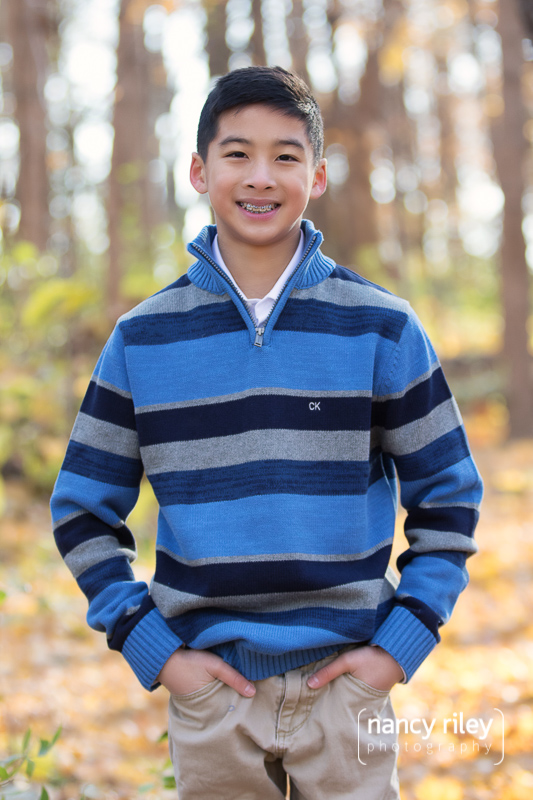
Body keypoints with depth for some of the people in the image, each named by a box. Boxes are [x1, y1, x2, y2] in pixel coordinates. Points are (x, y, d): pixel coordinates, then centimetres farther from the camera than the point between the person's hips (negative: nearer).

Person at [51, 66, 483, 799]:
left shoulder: (381, 328, -1)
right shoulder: (143, 340, 1)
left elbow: (449, 496, 5)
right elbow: (83, 510, 7)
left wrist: (402, 642, -4)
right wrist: (153, 648, -3)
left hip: (345, 680, -1)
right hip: (210, 688, 1)